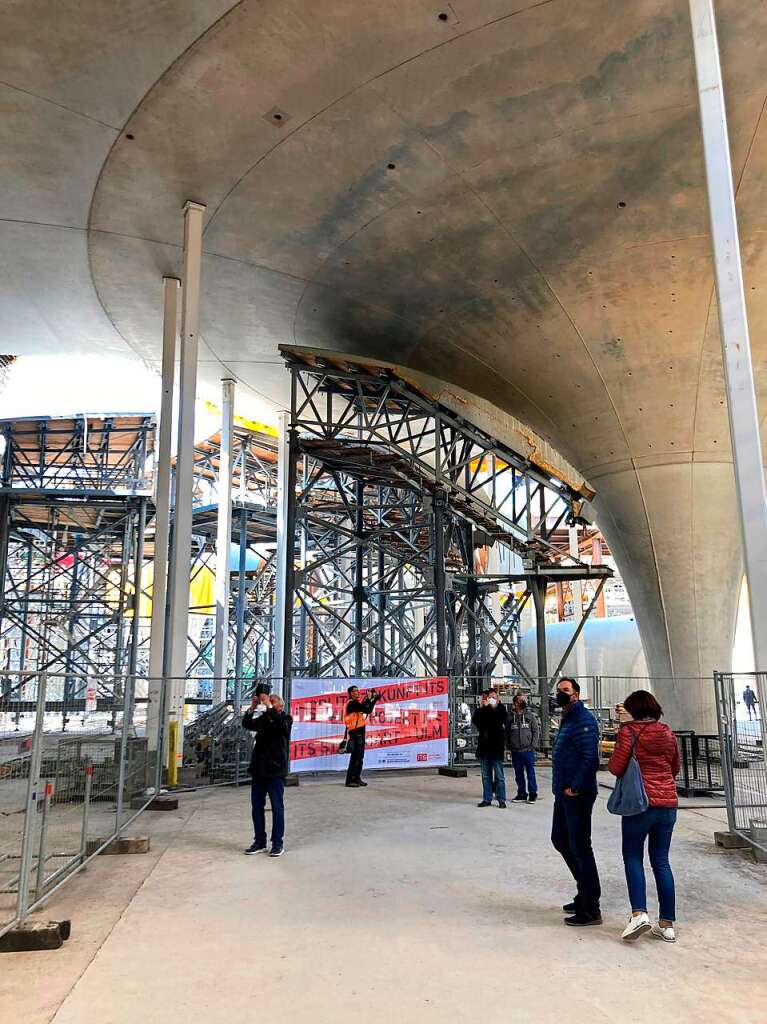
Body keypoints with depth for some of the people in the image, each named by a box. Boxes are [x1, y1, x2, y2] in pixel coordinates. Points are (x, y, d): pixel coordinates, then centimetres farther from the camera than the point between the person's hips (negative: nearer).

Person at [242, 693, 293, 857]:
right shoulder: (263, 718, 12)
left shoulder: (286, 719, -2)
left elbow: (281, 724, -25)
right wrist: (253, 706, -13)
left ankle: (278, 843, 11)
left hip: (275, 770, -5)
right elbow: (247, 724, -2)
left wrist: (268, 705, -23)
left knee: (277, 808, 2)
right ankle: (259, 842, 20)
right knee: (256, 807, 9)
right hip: (258, 769, 5)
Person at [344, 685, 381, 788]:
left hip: (359, 733, 10)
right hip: (355, 734, -10)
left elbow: (367, 709, 16)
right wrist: (369, 699, -11)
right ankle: (350, 780, -6)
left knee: (360, 757, 12)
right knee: (355, 757, -9)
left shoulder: (356, 703, 18)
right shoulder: (352, 703, -13)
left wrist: (374, 700, 9)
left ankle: (357, 779, 18)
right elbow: (366, 710, -22)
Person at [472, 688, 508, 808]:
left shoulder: (500, 709, -2)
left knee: (499, 775, 2)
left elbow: (498, 721, -20)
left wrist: (494, 707, -17)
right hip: (484, 747, 4)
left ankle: (501, 799, 9)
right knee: (486, 775, 11)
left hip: (496, 747, -4)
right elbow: (475, 720, -9)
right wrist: (481, 707, -16)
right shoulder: (482, 710, 7)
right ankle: (487, 799, 18)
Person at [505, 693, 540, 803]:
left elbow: (536, 731, 1)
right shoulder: (510, 717, 6)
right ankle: (521, 794, 20)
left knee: (530, 773, 1)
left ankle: (533, 794, 11)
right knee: (519, 774, 10)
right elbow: (507, 733, 10)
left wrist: (533, 745, -6)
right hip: (515, 751, 2)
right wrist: (509, 745, 1)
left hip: (528, 750, -2)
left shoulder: (530, 715, 1)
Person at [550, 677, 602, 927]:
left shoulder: (583, 720, -16)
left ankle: (590, 910, 9)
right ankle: (585, 891, 32)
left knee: (580, 848, -2)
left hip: (577, 795, -10)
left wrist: (575, 788, -22)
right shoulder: (567, 719, 15)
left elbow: (590, 758, -25)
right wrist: (561, 787, 15)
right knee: (559, 839, 19)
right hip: (563, 793, 10)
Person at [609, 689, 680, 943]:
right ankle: (667, 924, 13)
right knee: (661, 860, 11)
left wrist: (610, 761, 7)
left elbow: (616, 767, -13)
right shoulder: (668, 733, 7)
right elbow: (675, 768, 18)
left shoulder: (629, 731, -10)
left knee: (633, 856, 6)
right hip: (668, 802, 5)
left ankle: (639, 913, -9)